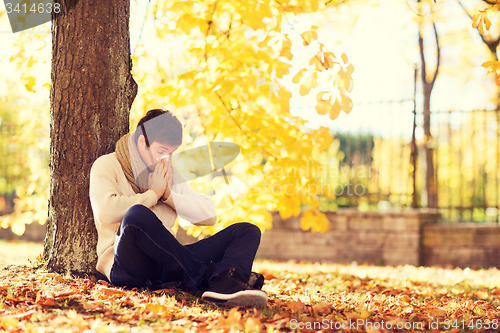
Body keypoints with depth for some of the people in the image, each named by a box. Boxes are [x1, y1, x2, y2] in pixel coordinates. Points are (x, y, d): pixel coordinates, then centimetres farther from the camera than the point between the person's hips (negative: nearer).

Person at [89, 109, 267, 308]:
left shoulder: (170, 174, 23)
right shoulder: (107, 166, 6)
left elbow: (209, 216, 14)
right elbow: (105, 211, -17)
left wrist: (168, 195, 1)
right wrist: (153, 193, -4)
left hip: (166, 264, 6)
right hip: (126, 266, -6)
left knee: (247, 231, -9)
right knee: (137, 215, -39)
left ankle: (225, 284, -45)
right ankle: (206, 279, -34)